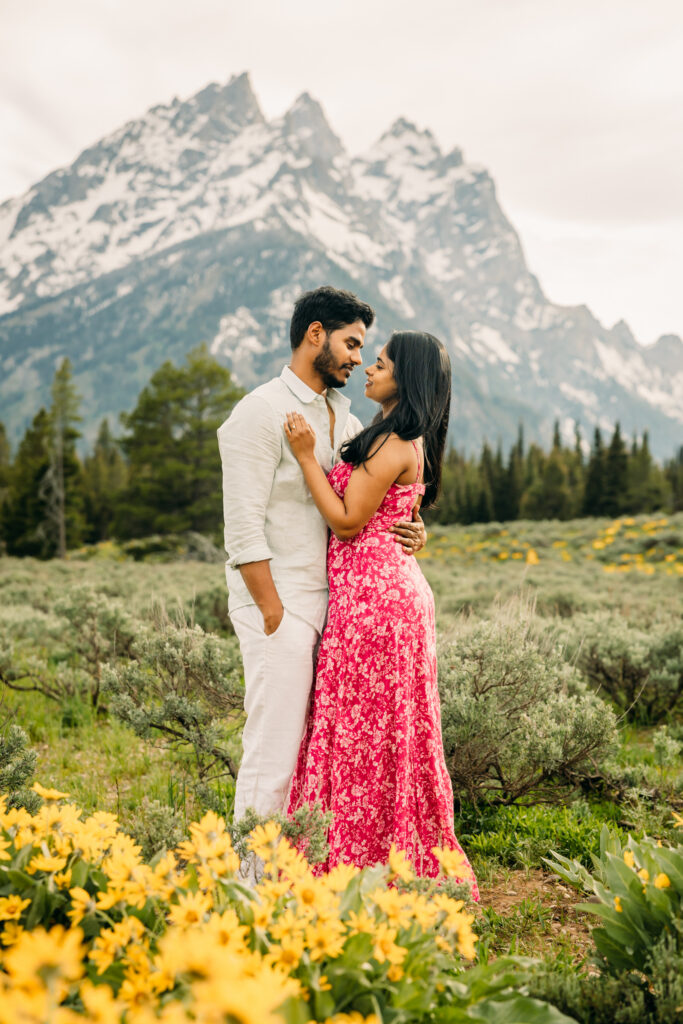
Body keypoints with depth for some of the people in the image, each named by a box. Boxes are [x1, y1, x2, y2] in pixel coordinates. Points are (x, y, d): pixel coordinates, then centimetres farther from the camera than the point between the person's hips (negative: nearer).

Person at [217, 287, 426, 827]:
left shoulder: (345, 418, 17)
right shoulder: (262, 412, -8)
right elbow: (244, 528, -14)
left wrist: (410, 529, 2)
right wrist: (274, 614, -17)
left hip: (333, 598, 8)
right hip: (280, 603, -8)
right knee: (274, 754, -4)